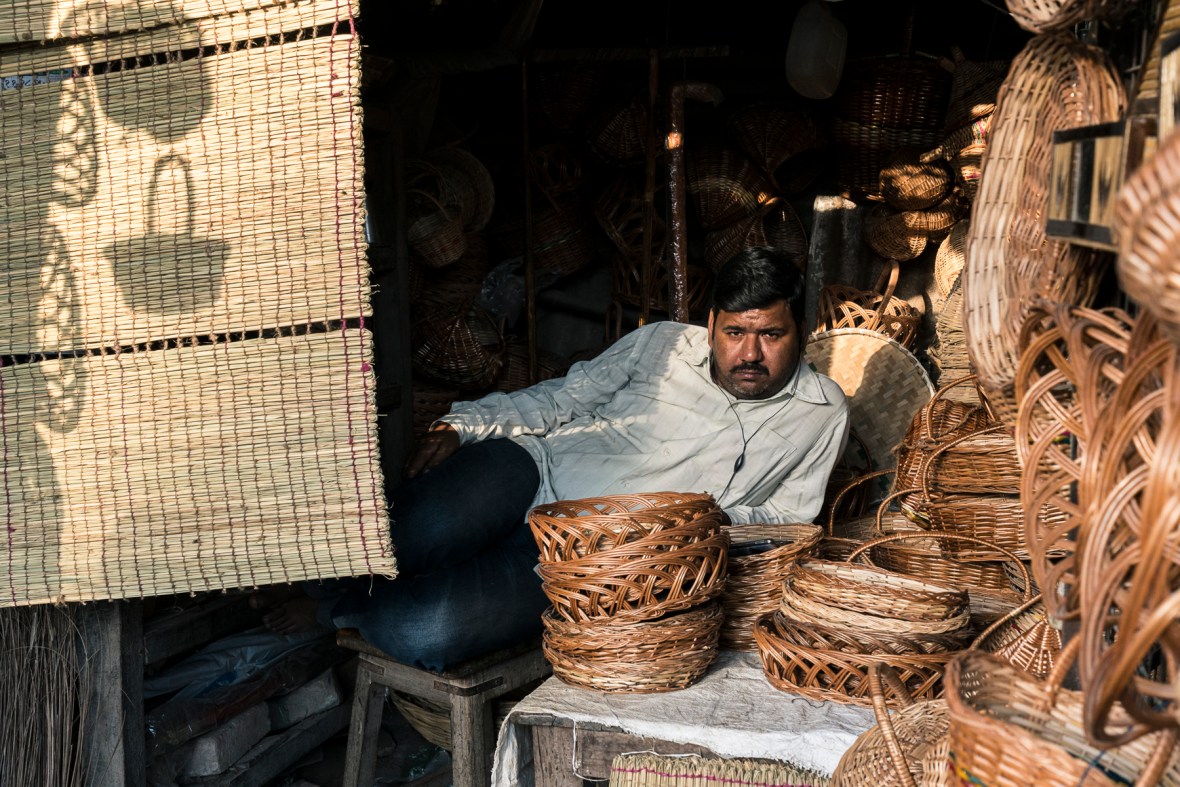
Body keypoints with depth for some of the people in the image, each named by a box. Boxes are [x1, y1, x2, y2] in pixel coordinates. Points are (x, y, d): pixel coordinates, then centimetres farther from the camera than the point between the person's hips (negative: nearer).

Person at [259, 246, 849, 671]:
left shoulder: (820, 413, 10)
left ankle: (349, 608, 11)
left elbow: (788, 518, 13)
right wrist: (462, 425, -2)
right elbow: (564, 396, 10)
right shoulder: (664, 343, 11)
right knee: (421, 534, -32)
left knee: (418, 635, -24)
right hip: (531, 470, 2)